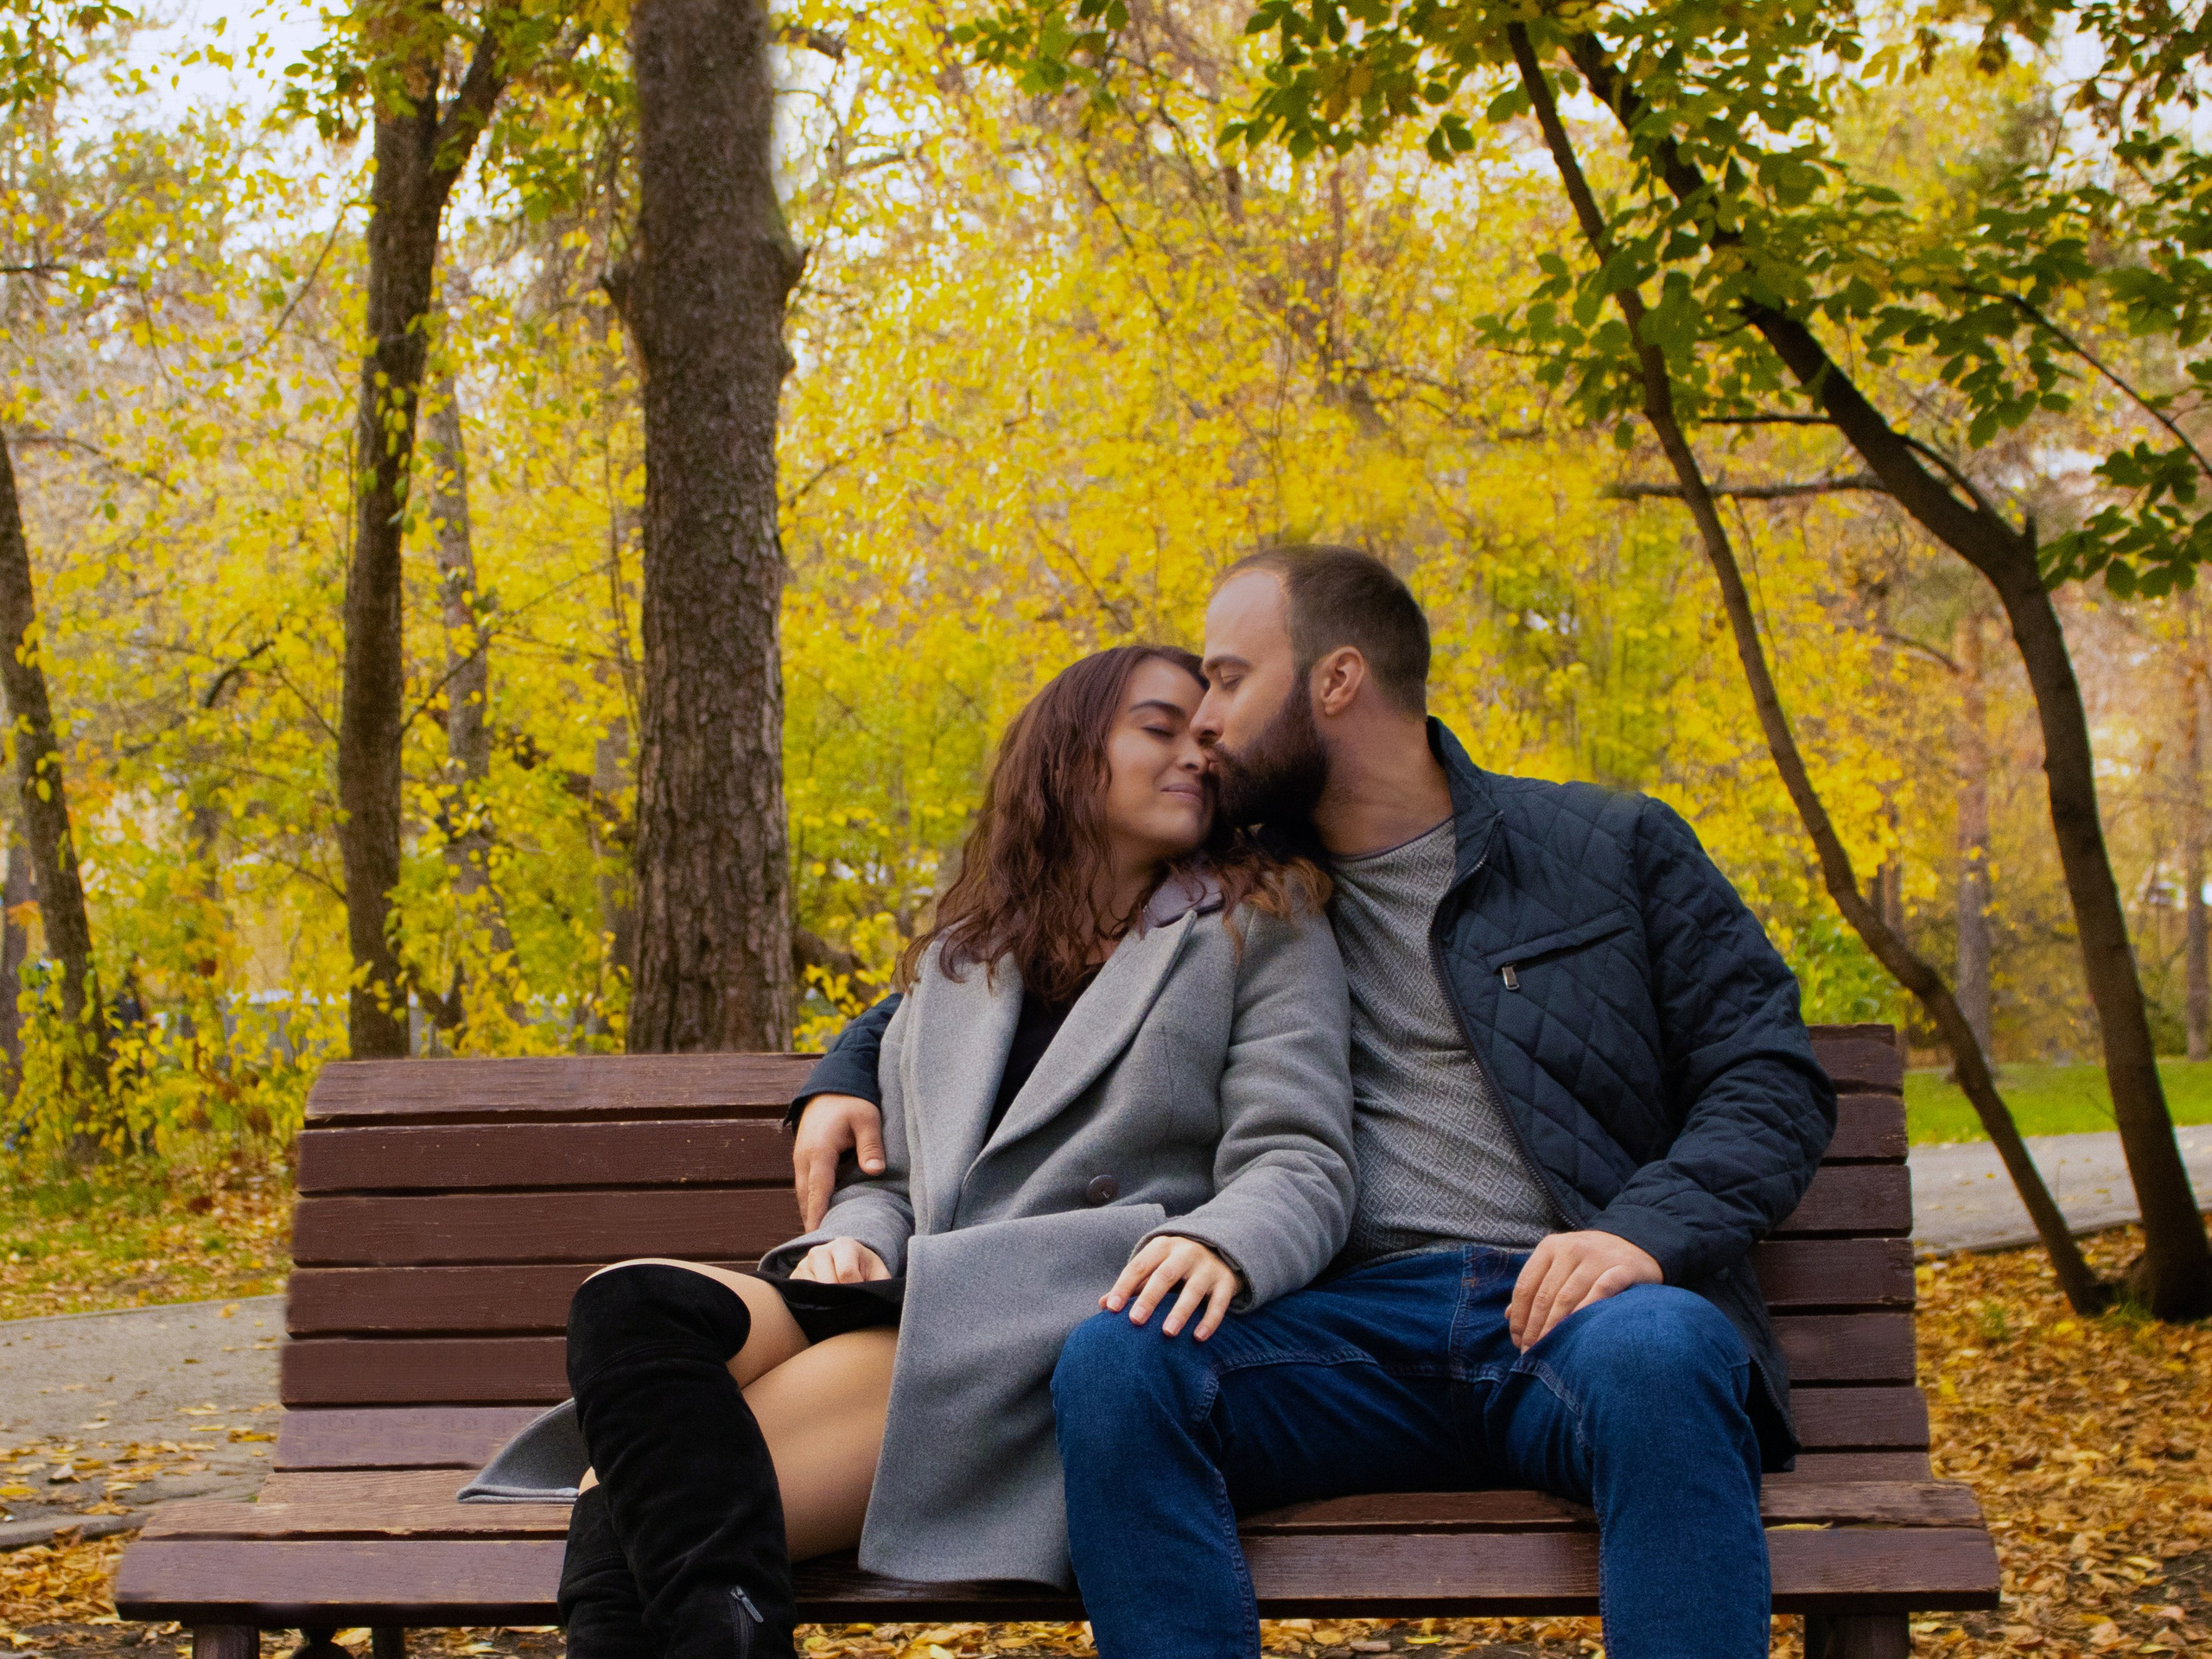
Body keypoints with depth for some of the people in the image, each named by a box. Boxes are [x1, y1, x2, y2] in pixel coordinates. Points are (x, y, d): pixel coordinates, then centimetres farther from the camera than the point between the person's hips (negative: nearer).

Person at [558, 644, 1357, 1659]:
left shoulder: (1263, 928, 12)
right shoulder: (957, 962, 26)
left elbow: (1301, 1166, -1)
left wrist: (1219, 1244, -24)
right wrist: (850, 1240, 0)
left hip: (1092, 1333, -5)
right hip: (917, 1314, 5)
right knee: (629, 1305, -25)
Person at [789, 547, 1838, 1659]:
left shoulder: (1612, 849, 13)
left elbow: (1771, 1074, 6)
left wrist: (1649, 1231, -12)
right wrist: (850, 1069, 21)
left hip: (1567, 1308, -2)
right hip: (1353, 1322, 2)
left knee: (1661, 1355, -39)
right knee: (1111, 1364, -29)